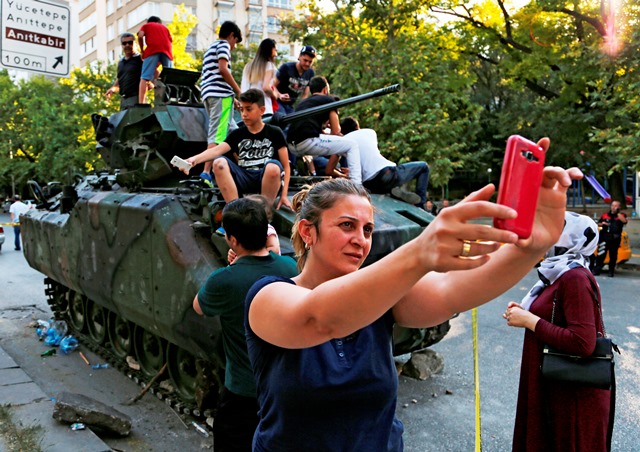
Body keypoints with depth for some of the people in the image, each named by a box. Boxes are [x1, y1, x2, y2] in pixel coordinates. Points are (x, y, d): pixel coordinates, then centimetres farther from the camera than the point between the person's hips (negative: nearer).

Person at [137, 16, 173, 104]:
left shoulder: (146, 25, 26)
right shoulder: (165, 27, 33)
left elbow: (140, 36, 6)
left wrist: (142, 51, 18)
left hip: (152, 49, -3)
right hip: (167, 50, 3)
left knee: (145, 78, -9)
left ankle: (141, 104, -21)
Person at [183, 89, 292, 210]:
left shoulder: (275, 133, 5)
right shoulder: (237, 134, 11)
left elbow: (286, 166, 5)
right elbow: (217, 150, -7)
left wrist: (284, 195, -7)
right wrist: (195, 159, -27)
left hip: (268, 180, -2)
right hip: (244, 179, 3)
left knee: (273, 166, -35)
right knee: (219, 163, -22)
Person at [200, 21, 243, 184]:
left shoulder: (211, 48, 30)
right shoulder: (223, 44, 3)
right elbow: (223, 69, -12)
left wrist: (232, 97, 22)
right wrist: (239, 92, -8)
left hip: (209, 94, 10)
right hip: (220, 93, -10)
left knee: (232, 131, 15)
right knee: (217, 134, -15)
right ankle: (206, 172, -22)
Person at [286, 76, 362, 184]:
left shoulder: (302, 103, 30)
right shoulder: (329, 99, 13)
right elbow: (336, 131, 9)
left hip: (292, 148, 8)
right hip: (308, 141, -8)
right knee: (352, 145, 5)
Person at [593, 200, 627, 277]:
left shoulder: (621, 215, 6)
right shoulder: (605, 215, 14)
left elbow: (624, 221, -16)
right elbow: (598, 223, 21)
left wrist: (617, 213, -16)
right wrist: (602, 224, -1)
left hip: (615, 239, -1)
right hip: (604, 238, 1)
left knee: (613, 255, 5)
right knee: (601, 254, -6)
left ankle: (611, 271, 14)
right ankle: (597, 270, -3)